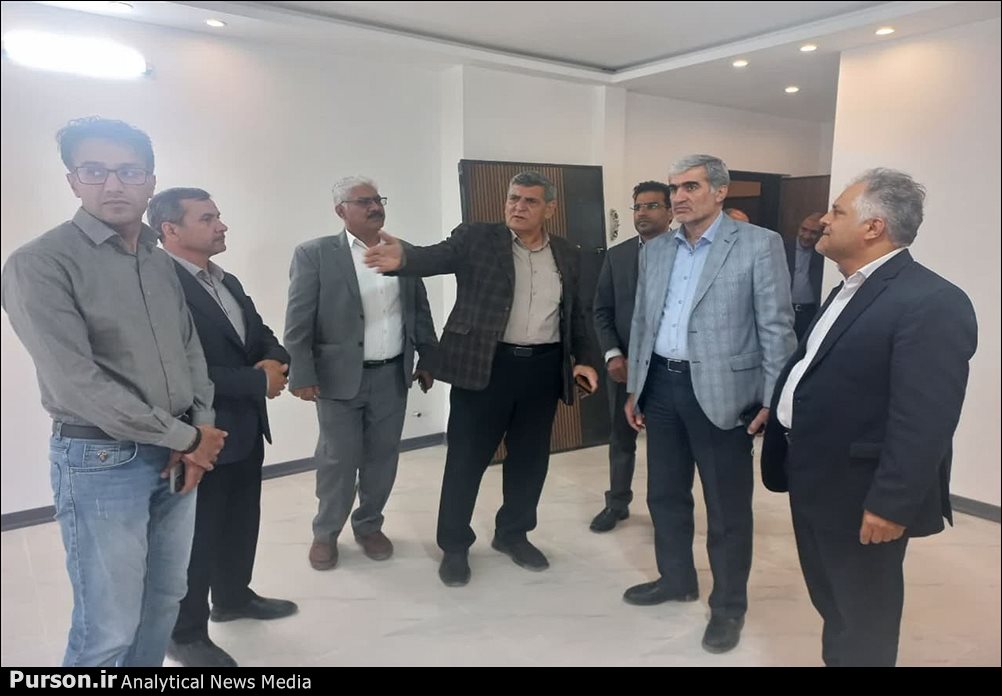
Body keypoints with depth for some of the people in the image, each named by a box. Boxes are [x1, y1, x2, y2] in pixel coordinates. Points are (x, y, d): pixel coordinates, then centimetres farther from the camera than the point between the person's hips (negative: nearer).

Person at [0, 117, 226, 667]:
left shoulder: (162, 263, 8)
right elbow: (77, 383, -19)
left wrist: (199, 429, -5)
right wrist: (185, 437, -14)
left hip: (176, 456, 6)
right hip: (100, 460, -6)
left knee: (164, 603, 17)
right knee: (108, 631, 5)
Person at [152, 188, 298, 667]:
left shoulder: (228, 282, 11)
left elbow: (263, 336, 15)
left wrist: (275, 361, -9)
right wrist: (258, 381, -21)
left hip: (246, 428, 9)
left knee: (242, 521, 22)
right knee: (197, 536, 7)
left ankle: (233, 597, 43)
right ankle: (186, 634, 27)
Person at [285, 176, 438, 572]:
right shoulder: (315, 254, -5)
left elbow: (420, 312, 13)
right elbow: (298, 322, -7)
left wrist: (428, 360, 11)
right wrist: (302, 375, -12)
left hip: (393, 376, 4)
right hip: (339, 377, -3)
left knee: (383, 457, 11)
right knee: (337, 460, 6)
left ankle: (369, 525, 31)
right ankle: (325, 533, 26)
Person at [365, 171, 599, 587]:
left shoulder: (565, 254, 10)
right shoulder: (476, 239, -3)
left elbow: (574, 313, 17)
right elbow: (436, 256, -19)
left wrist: (581, 359, 8)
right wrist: (402, 258, -40)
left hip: (543, 367, 4)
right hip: (485, 364, -4)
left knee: (530, 457, 14)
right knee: (467, 458, 4)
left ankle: (513, 534, 34)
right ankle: (454, 546, 22)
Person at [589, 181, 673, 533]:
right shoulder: (616, 255, 6)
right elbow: (602, 310, 5)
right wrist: (612, 355, -7)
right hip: (624, 364, 3)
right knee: (621, 439, 14)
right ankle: (617, 504, 31)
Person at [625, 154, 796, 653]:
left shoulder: (759, 244, -6)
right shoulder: (655, 250, 10)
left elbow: (777, 327, -7)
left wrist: (772, 401, -11)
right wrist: (634, 388, 13)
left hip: (720, 391, -5)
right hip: (661, 386, 6)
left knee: (727, 508, 6)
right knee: (665, 494, 17)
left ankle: (729, 605, 25)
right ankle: (676, 579, 38)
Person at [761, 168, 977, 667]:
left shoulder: (932, 302, -22)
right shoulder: (852, 289, 10)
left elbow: (924, 421, -25)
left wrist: (891, 503, -24)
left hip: (859, 495, -9)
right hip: (814, 479, 9)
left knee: (863, 614, 12)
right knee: (830, 600, 25)